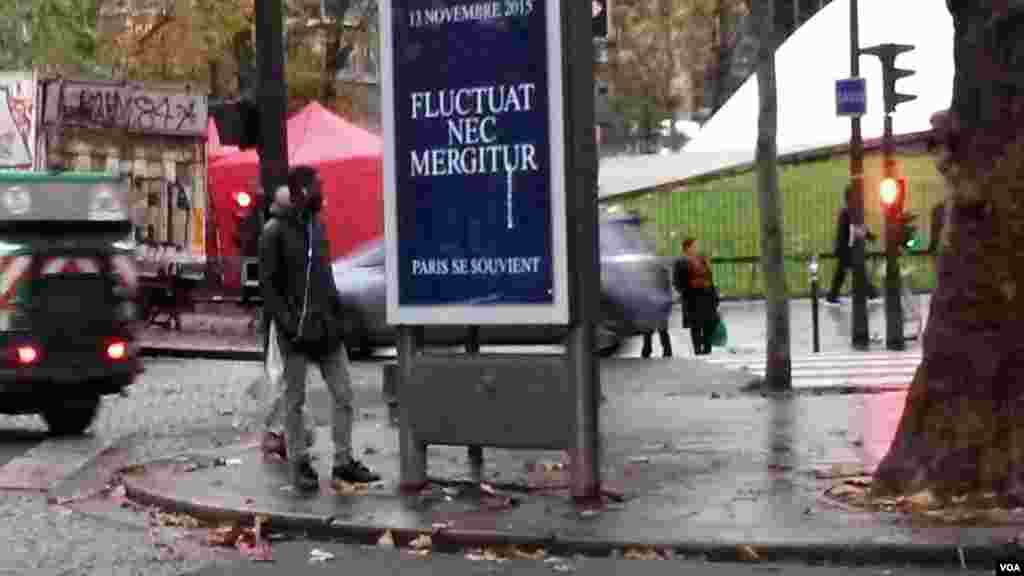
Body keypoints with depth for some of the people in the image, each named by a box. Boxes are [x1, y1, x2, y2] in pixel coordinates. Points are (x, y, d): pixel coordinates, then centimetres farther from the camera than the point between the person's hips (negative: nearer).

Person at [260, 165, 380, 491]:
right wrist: (288, 324, -17)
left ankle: (343, 462, 12)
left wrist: (336, 312, 8)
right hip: (296, 330, -6)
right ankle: (300, 465, 12)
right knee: (295, 400, 4)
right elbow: (267, 284, -10)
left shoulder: (316, 225, 13)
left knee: (343, 395, 4)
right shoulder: (275, 231, -8)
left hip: (326, 327, 6)